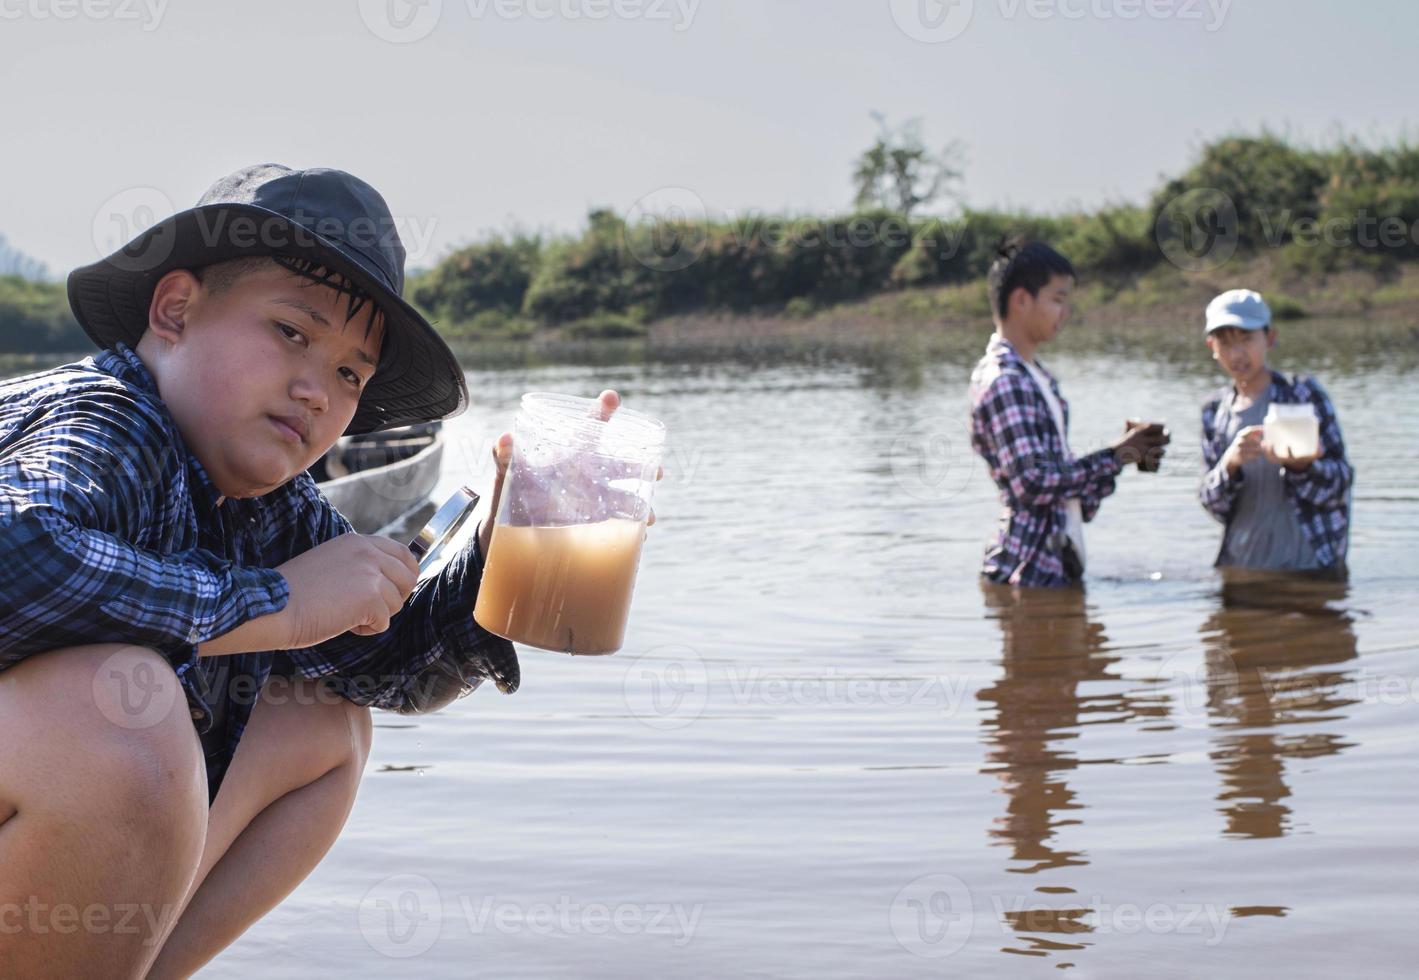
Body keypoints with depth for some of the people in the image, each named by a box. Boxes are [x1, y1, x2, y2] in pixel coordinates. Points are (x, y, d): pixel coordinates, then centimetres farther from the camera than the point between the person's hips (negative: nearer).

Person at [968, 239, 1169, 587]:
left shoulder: (1038, 378, 16)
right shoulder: (1002, 381, -15)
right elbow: (1033, 483, -23)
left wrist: (1128, 452, 4)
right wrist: (1112, 457, -13)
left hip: (1061, 564, 9)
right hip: (1027, 571, -9)